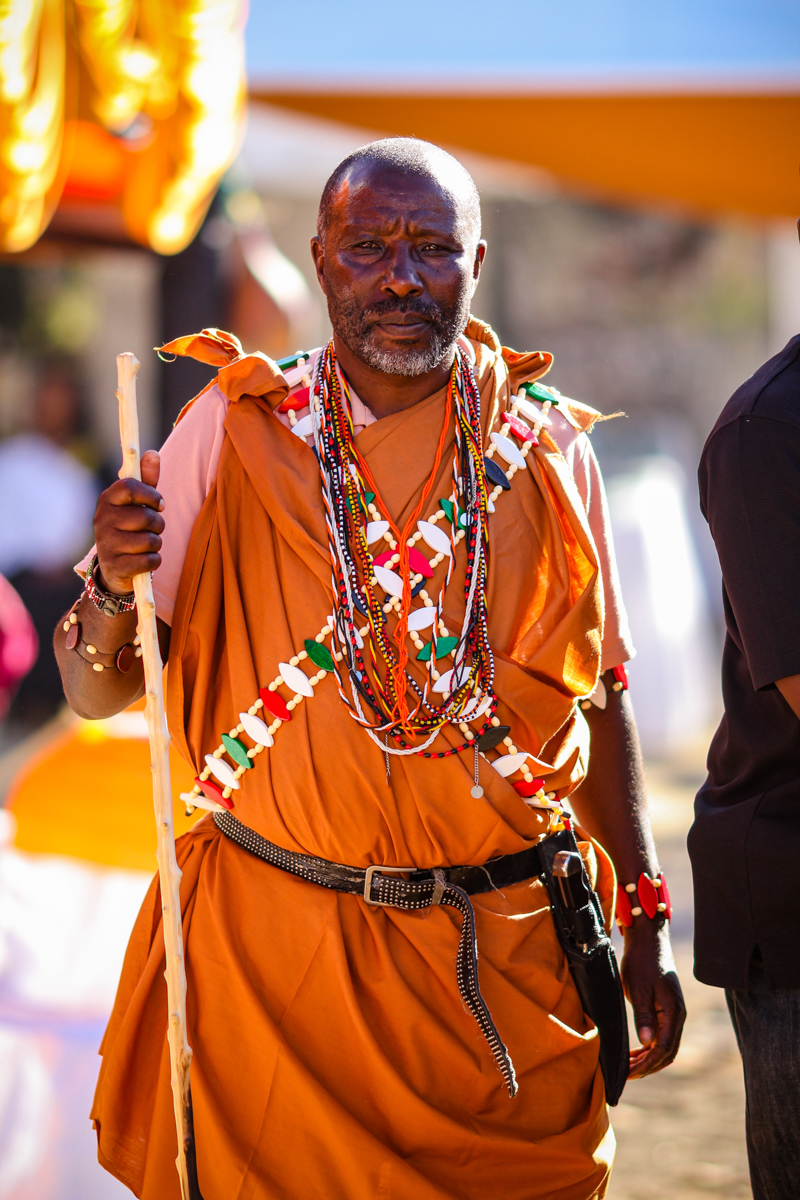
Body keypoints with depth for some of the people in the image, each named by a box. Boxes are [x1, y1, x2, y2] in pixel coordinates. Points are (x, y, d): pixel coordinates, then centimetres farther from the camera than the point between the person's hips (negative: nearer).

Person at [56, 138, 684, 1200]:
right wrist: (115, 592, -22)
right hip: (272, 943, -1)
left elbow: (599, 701, 11)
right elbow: (96, 693, 0)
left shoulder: (547, 454, 4)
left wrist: (647, 930, 8)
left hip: (505, 954, 1)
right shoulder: (235, 432, -1)